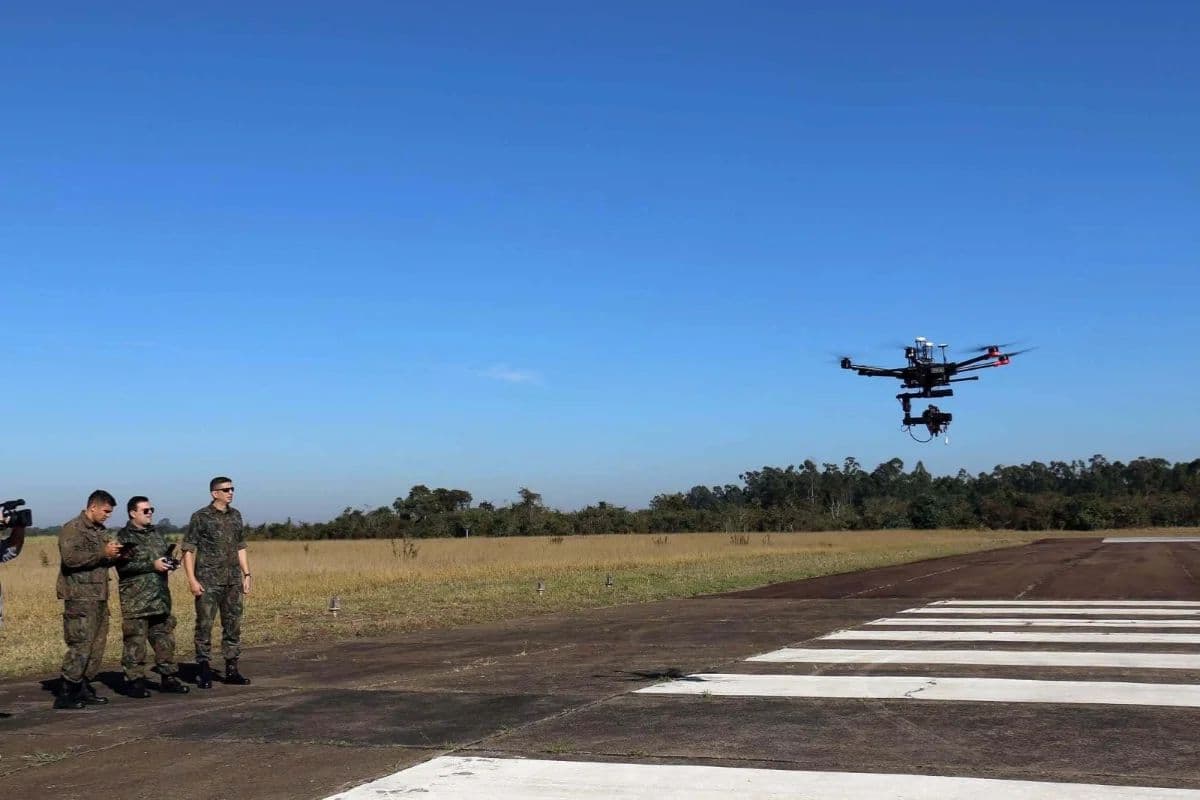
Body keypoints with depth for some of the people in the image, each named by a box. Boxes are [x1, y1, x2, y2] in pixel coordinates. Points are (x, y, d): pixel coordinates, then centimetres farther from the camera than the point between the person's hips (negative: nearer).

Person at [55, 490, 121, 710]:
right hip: (80, 596, -9)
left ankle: (84, 689, 17)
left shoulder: (101, 530, 18)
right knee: (80, 645, -11)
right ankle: (65, 694, -7)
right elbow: (70, 558, -21)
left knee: (97, 645, 9)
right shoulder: (72, 529, -8)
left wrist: (116, 555, 3)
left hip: (99, 596, 9)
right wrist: (103, 553, -20)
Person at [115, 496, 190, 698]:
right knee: (135, 641, -3)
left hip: (160, 598, 7)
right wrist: (152, 565, -20)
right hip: (135, 600, -7)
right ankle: (134, 681, 4)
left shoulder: (155, 533, 17)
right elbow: (123, 566, -18)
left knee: (165, 637, 9)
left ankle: (168, 678, 17)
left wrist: (170, 563, 7)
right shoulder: (124, 537, -6)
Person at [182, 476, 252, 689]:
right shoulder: (200, 517, -5)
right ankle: (203, 672, 5)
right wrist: (192, 580, -14)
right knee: (204, 626, -2)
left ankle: (232, 670, 15)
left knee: (233, 625, 7)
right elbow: (188, 550, -7)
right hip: (208, 581, -5)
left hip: (233, 581, 5)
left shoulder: (236, 515, 11)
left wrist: (246, 574, 12)